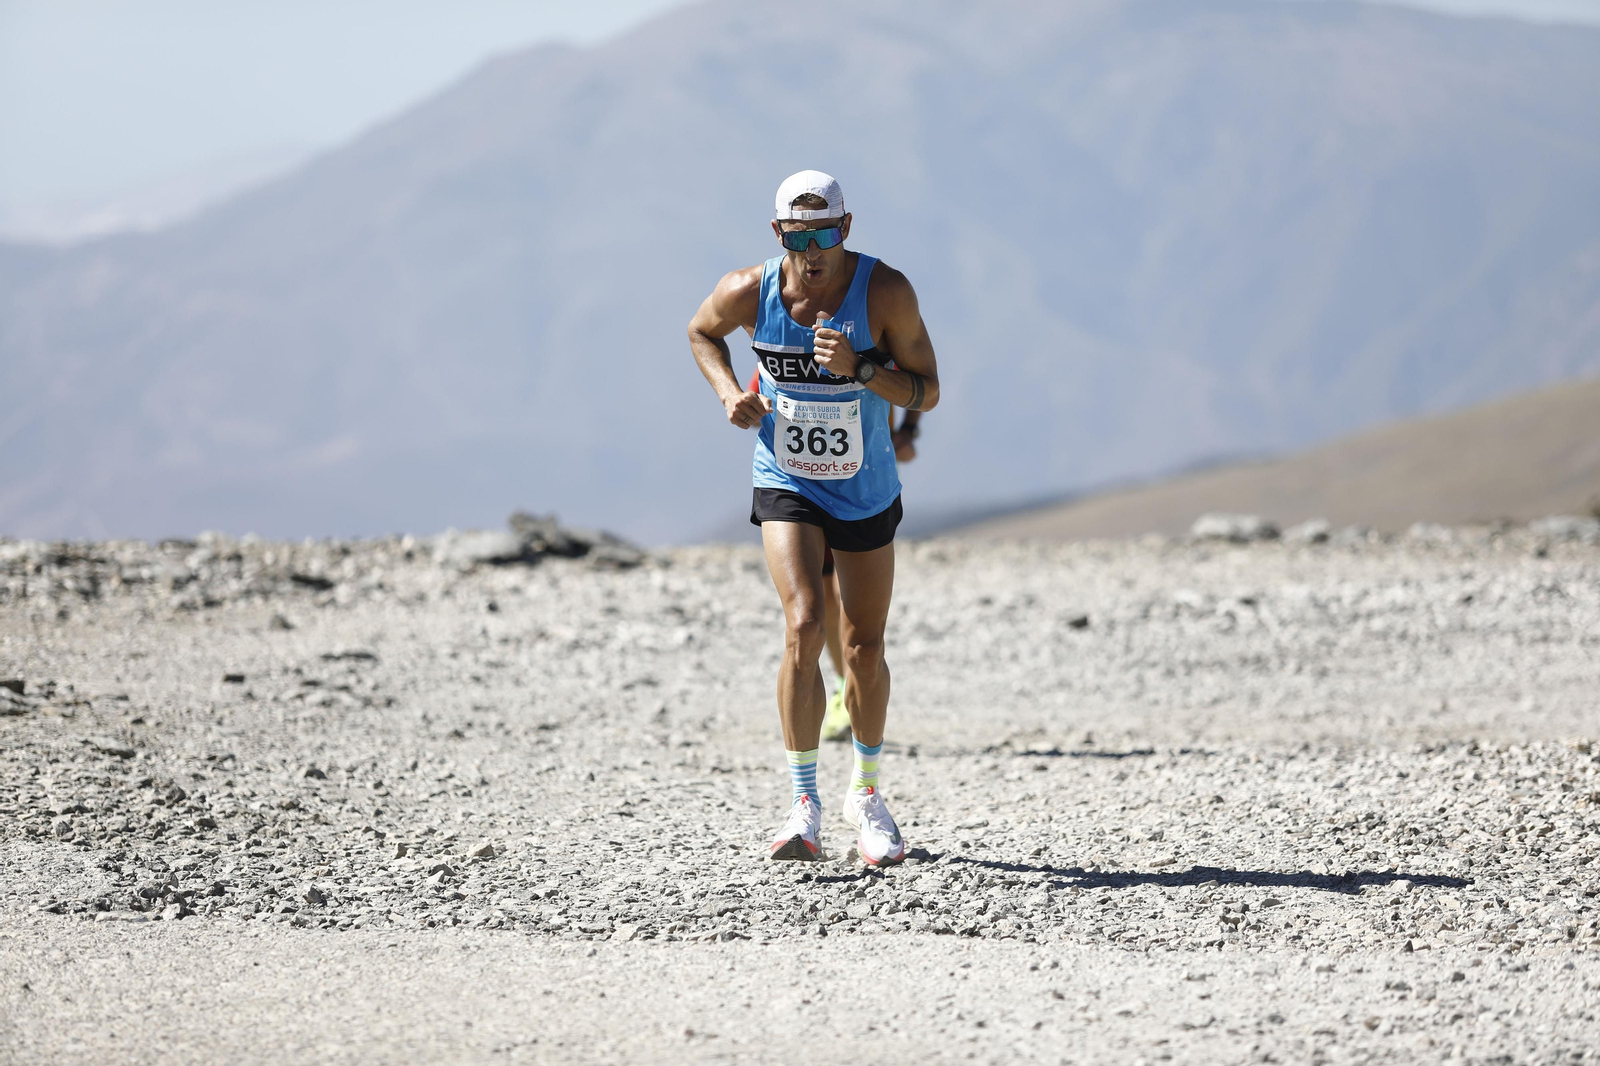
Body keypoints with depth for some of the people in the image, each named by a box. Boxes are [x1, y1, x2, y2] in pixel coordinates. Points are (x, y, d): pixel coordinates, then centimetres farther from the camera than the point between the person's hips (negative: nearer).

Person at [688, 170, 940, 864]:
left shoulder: (885, 292, -19)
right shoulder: (750, 291, -15)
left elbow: (926, 392, -14)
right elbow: (702, 333, 8)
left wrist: (860, 368, -31)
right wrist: (729, 393, -10)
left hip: (866, 490, 1)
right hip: (785, 486, -1)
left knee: (864, 649, 9)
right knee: (804, 628, -20)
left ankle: (867, 794, 33)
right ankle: (804, 805, -15)